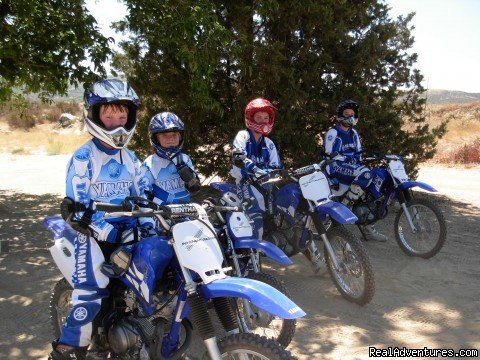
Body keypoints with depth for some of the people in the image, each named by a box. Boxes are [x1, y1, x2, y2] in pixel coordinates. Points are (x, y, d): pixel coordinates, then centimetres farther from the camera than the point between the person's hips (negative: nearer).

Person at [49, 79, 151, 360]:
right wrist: (106, 232, -23)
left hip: (126, 231, 6)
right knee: (90, 294, -19)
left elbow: (145, 194, 11)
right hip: (93, 233, -6)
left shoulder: (131, 158, 12)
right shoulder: (83, 157, -8)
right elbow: (77, 205, -14)